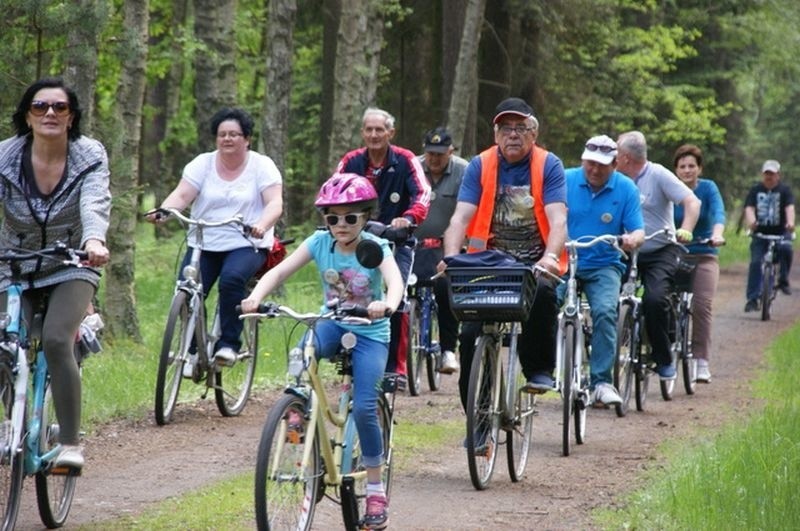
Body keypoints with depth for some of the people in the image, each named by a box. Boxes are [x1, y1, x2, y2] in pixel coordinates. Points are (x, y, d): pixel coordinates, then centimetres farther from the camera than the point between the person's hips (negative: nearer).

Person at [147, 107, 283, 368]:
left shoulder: (262, 166, 2)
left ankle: (229, 344, -21)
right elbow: (181, 195, -5)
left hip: (247, 245, -3)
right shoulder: (203, 164, 7)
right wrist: (161, 212, -27)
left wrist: (262, 225, -33)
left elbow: (275, 203, -11)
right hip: (204, 245, 3)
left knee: (232, 279, -31)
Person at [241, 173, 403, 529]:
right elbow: (279, 271, -14)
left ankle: (375, 490, 0)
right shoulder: (320, 243, -7)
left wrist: (388, 305, -56)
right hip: (333, 324, 2)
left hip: (370, 332, -2)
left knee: (363, 408, -14)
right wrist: (256, 297, -34)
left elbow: (395, 280, -33)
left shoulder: (375, 247, -15)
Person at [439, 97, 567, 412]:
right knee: (471, 334, -12)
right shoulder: (480, 166, 1)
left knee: (542, 290, -35)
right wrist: (451, 258, -26)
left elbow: (558, 220, -15)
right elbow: (461, 218, -8)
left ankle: (539, 369, -15)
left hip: (535, 264, -2)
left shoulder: (549, 166, -3)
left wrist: (550, 258, -34)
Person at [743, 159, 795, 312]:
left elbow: (789, 208, -15)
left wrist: (790, 222, -36)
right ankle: (752, 299, -6)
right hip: (760, 233, 1)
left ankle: (783, 281, -14)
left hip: (780, 232, -1)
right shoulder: (755, 191, 5)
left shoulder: (784, 190, 1)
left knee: (785, 247, -32)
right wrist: (751, 221, -32)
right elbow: (749, 208, -9)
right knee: (755, 262, -11)